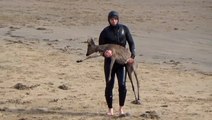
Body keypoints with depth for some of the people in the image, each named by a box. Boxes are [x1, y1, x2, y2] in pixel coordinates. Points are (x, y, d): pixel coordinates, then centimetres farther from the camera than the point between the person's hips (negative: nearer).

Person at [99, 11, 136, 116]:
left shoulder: (124, 29, 2)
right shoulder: (105, 32, -2)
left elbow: (131, 43, 5)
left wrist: (132, 56, -8)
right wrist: (104, 53, -21)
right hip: (109, 61, 0)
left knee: (122, 84, -10)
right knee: (109, 85, 1)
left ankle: (121, 108, 2)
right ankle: (110, 109, 14)